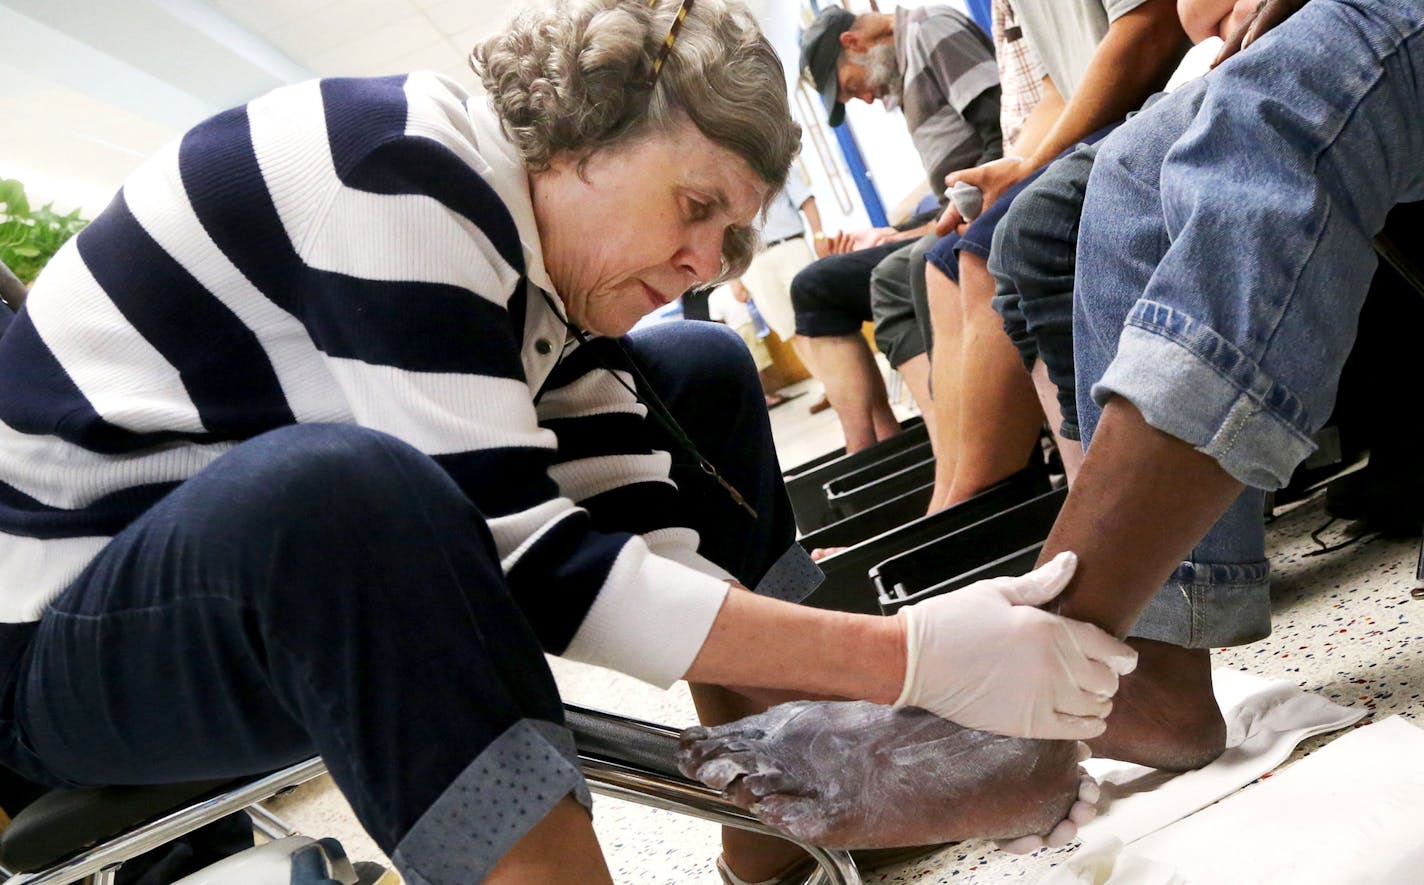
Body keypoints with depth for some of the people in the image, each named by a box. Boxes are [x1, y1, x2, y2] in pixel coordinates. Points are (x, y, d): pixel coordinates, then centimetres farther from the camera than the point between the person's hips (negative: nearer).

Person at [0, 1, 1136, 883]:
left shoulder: (544, 263, 0)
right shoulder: (396, 173, -25)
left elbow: (655, 539, -6)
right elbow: (524, 554, -32)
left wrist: (914, 718, -14)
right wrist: (912, 658, -32)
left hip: (315, 572, 8)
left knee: (702, 375, 6)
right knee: (340, 486, -42)